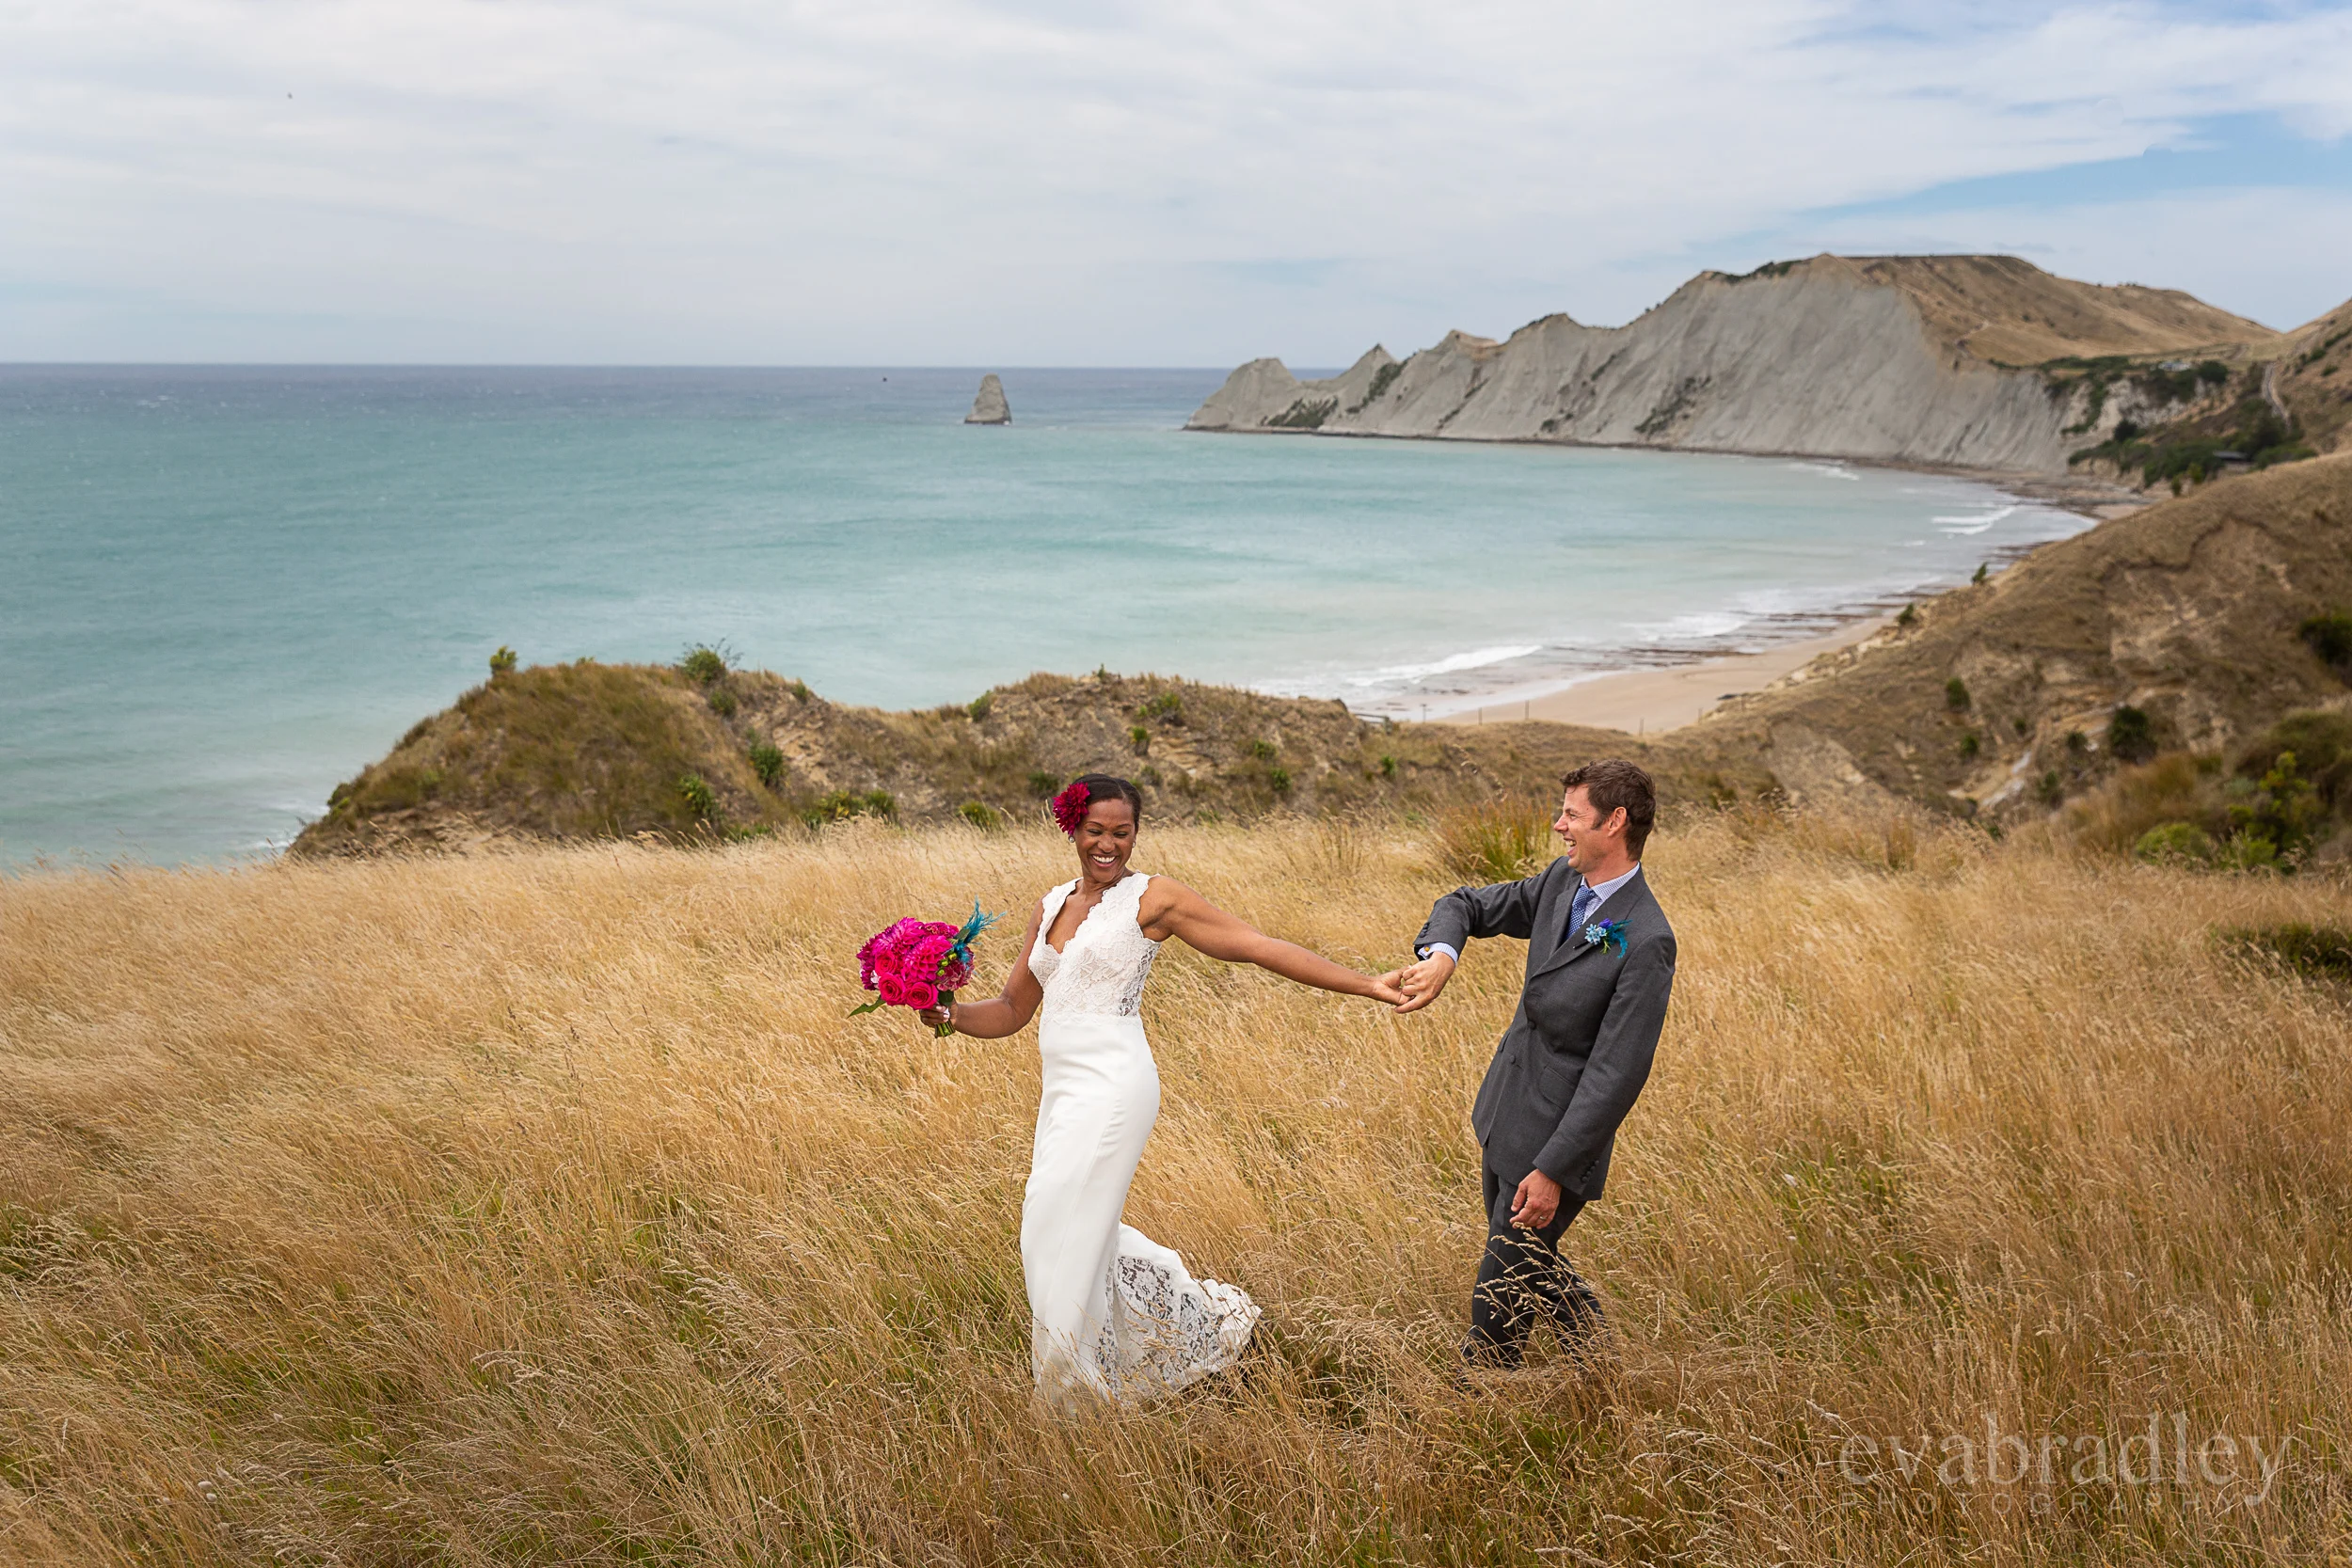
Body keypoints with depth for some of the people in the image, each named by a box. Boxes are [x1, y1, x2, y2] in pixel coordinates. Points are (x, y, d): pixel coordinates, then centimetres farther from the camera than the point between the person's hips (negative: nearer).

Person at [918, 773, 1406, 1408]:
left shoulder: (1152, 897, -3)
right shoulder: (1051, 906, 15)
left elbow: (1258, 945, -7)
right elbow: (1012, 1009, 17)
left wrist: (1367, 986, -12)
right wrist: (951, 1013, -3)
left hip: (1112, 1087, -7)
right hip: (1063, 1088, 7)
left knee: (1063, 1235, -5)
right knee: (1084, 1233, 14)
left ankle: (1086, 1395, 13)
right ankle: (1205, 1315, 34)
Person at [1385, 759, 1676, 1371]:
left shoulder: (1645, 942, -24)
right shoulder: (1562, 882, 0)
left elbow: (1616, 1074, -24)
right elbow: (1466, 904, 10)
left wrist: (1553, 1170, -23)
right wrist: (1441, 955, -14)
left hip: (1559, 1132, -9)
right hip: (1504, 1114, 9)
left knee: (1502, 1285, 4)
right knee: (1528, 1259, 24)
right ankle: (1600, 1362, 44)